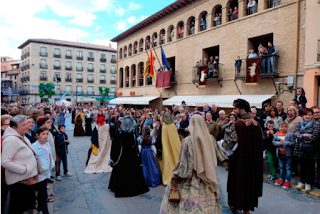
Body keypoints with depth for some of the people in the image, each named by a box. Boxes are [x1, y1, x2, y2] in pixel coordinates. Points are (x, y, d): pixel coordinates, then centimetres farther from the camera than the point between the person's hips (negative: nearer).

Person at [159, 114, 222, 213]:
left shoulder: (188, 141, -17)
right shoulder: (209, 139, -3)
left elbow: (184, 165, -14)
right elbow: (213, 161, 7)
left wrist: (174, 175, 1)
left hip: (192, 181, -5)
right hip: (207, 181, 5)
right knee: (205, 204, 17)